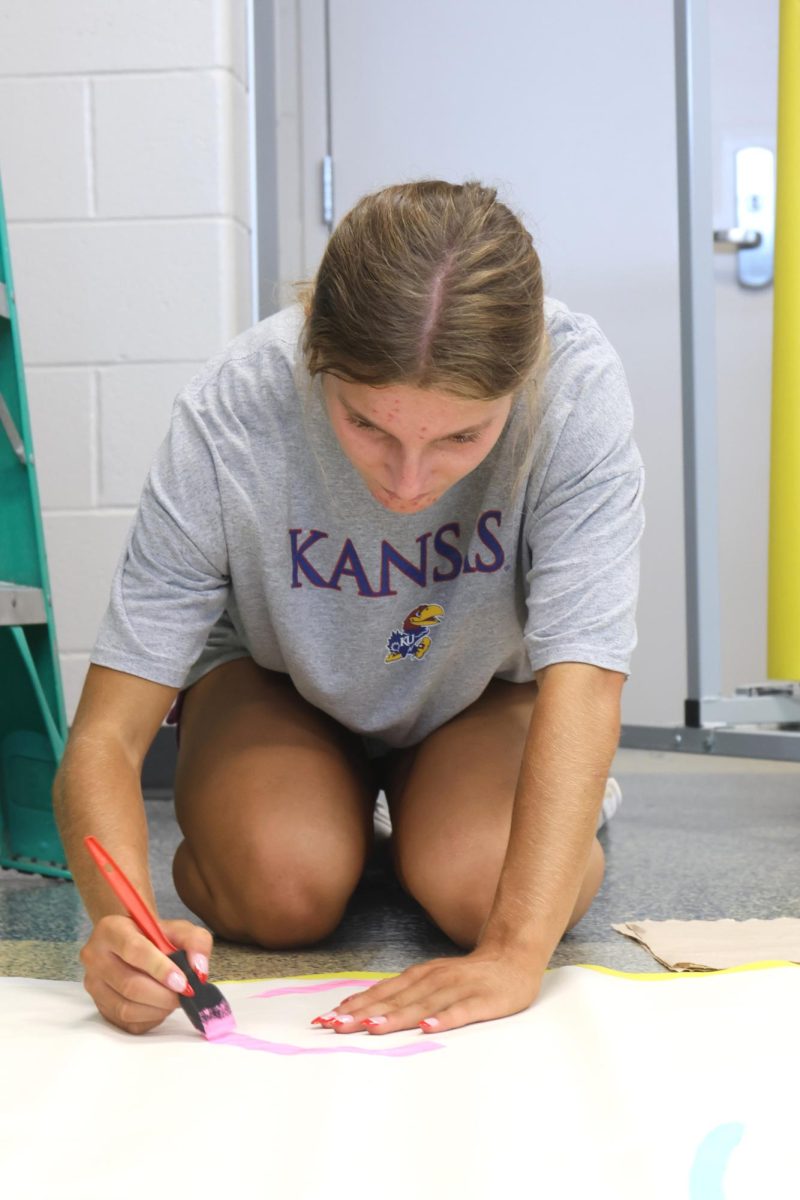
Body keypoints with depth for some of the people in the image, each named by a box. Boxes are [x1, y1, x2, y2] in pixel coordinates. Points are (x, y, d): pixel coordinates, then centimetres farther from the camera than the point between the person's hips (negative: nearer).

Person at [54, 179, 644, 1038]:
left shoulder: (576, 385, -35)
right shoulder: (228, 416, -33)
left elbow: (581, 678, -37)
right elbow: (105, 736, -31)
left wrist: (515, 953, -48)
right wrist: (122, 923, -51)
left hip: (483, 693, 0)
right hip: (281, 682, 0)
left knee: (478, 887, -27)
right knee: (286, 887, -27)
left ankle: (568, 816, 10)